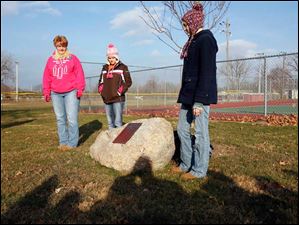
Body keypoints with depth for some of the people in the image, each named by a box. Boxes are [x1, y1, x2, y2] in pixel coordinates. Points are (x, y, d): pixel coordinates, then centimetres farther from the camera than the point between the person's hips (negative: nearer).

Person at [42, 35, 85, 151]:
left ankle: (72, 143, 0)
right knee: (60, 119, 7)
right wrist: (46, 92, 9)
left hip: (71, 93, -4)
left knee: (72, 118, -7)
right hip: (55, 94, 4)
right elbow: (46, 77, 13)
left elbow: (79, 75, 0)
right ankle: (63, 142, 14)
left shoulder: (73, 58, 5)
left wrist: (79, 89, -8)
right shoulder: (50, 60, 13)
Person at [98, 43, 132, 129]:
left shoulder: (122, 67, 2)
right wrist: (101, 90, 6)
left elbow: (128, 82, -2)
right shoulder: (105, 68, 16)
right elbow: (101, 81, 24)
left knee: (118, 122, -9)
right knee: (110, 122, 12)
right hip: (106, 99, 6)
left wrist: (120, 91, -13)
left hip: (118, 99, -5)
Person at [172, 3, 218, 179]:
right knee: (182, 128, 13)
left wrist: (199, 101, -22)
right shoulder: (193, 41, 18)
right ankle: (186, 164, 26)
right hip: (188, 94, 10)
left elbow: (207, 73, -18)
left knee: (200, 132, -1)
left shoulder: (206, 40, -10)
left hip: (200, 95, -10)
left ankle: (199, 170, 12)